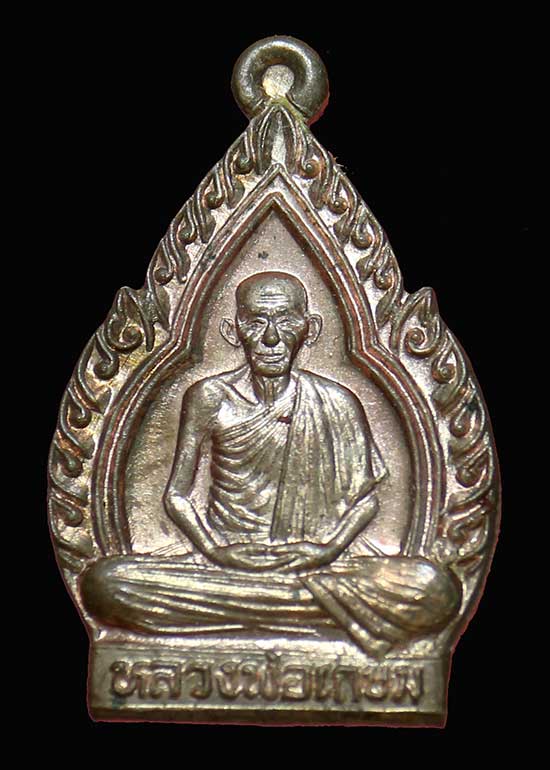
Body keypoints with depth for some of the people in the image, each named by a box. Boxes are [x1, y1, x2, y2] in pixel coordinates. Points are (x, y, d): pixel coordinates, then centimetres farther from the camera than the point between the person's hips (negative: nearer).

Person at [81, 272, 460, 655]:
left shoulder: (336, 404, 2)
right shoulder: (211, 398, 1)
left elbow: (365, 497, 6)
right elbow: (178, 495, 3)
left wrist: (329, 548, -12)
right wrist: (215, 550, -13)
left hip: (316, 561, 0)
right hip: (227, 562, 1)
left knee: (433, 590, -27)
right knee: (105, 582, -27)